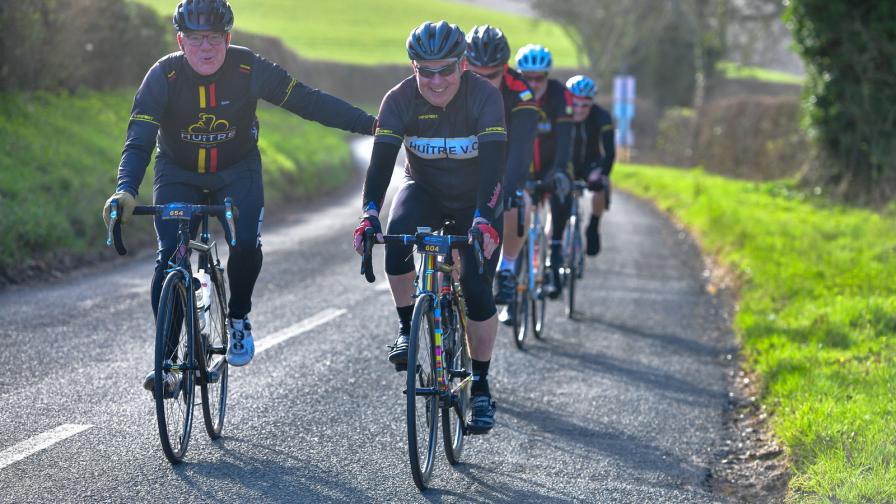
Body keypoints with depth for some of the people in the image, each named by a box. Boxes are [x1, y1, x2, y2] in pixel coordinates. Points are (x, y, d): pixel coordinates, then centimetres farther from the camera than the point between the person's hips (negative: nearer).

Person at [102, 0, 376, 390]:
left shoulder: (248, 69, -20)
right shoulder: (163, 76, -23)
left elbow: (307, 101, -15)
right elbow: (138, 141, -29)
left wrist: (372, 125, -19)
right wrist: (125, 190, -46)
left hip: (237, 171, 0)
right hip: (178, 174, 0)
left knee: (246, 245, -23)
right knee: (170, 256, -18)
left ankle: (238, 318, 5)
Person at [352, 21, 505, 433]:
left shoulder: (484, 96, -26)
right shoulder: (400, 99, -20)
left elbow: (493, 163, -35)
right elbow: (381, 161, -28)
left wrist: (484, 219, -50)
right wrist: (369, 214, -44)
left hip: (476, 198, -1)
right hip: (424, 190, 1)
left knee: (477, 291, -14)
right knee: (397, 241, -32)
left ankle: (481, 387, 4)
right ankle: (406, 329, -11)